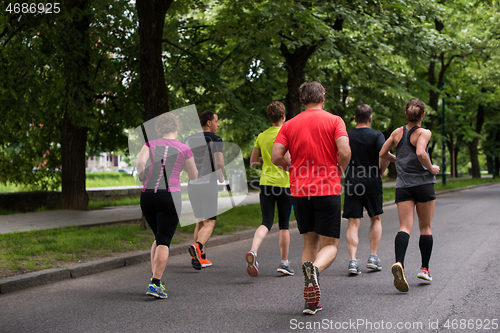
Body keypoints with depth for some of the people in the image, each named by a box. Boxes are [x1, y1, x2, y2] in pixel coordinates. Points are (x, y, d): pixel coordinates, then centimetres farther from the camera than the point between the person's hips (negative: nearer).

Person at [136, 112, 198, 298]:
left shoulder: (150, 145, 8)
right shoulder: (184, 149, 4)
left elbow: (140, 162, -11)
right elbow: (194, 176, 11)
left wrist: (142, 176, 7)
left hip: (147, 195, 3)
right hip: (170, 196, -3)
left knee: (159, 238, 20)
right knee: (164, 242, -3)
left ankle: (155, 279, 13)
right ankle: (155, 285, -14)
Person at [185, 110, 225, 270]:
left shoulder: (189, 140, 11)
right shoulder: (215, 140, -6)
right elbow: (219, 164, -15)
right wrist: (221, 178, 3)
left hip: (192, 185, 6)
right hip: (208, 184, -6)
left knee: (200, 222, 16)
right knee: (209, 223, -3)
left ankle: (201, 257, 13)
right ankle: (197, 247, -29)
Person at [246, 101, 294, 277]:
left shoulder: (261, 136, 9)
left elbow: (253, 162, 12)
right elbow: (287, 160, -17)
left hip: (265, 182, 4)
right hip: (284, 182, -4)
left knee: (266, 222, 2)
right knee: (284, 225, 8)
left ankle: (253, 251, -24)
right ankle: (284, 262, 15)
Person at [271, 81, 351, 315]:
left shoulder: (289, 125, 8)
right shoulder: (334, 121, 0)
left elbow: (276, 157, -2)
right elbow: (344, 152, -14)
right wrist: (339, 171, 5)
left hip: (299, 190, 3)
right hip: (328, 190, -3)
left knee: (310, 243, 15)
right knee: (330, 245, 5)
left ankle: (311, 300, 4)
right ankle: (315, 268, -30)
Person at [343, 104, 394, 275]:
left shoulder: (346, 136, 3)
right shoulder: (377, 136, -5)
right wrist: (381, 171, -3)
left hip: (351, 184, 1)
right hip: (372, 184, -1)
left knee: (353, 223, 1)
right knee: (376, 219, 17)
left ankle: (352, 260, -13)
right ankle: (373, 257, 15)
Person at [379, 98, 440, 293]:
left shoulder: (397, 132, 8)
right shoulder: (424, 133, -6)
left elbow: (382, 154, 11)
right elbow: (420, 153, -23)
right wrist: (431, 168, -7)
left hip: (403, 186, 3)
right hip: (423, 184, -3)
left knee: (405, 227, -6)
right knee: (425, 227, 12)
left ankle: (399, 263, -31)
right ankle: (424, 269, 17)